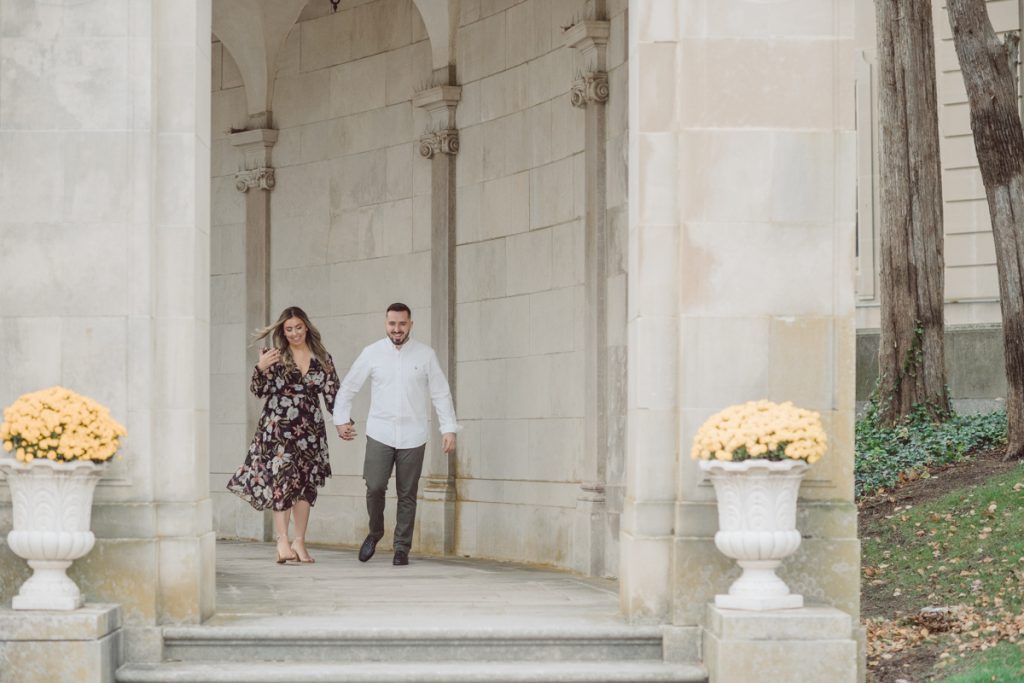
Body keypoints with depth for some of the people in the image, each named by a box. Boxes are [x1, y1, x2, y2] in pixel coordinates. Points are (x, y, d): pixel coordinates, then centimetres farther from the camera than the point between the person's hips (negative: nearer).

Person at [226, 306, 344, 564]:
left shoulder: (322, 359, 10)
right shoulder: (276, 356, 3)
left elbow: (332, 395, 10)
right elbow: (258, 391, 1)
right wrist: (260, 368, -16)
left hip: (310, 428, 3)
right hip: (278, 426, -3)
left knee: (306, 483, 3)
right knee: (283, 476, -15)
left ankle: (299, 542, 11)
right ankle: (282, 540, -17)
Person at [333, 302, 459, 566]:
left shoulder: (425, 354, 1)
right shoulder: (372, 353, 2)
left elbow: (441, 393, 4)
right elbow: (348, 388, 10)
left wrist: (449, 428, -2)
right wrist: (341, 419, 3)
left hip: (412, 437, 0)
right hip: (380, 433, 0)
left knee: (407, 495, 2)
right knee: (375, 486, -11)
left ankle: (402, 548, 13)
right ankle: (375, 532, 15)